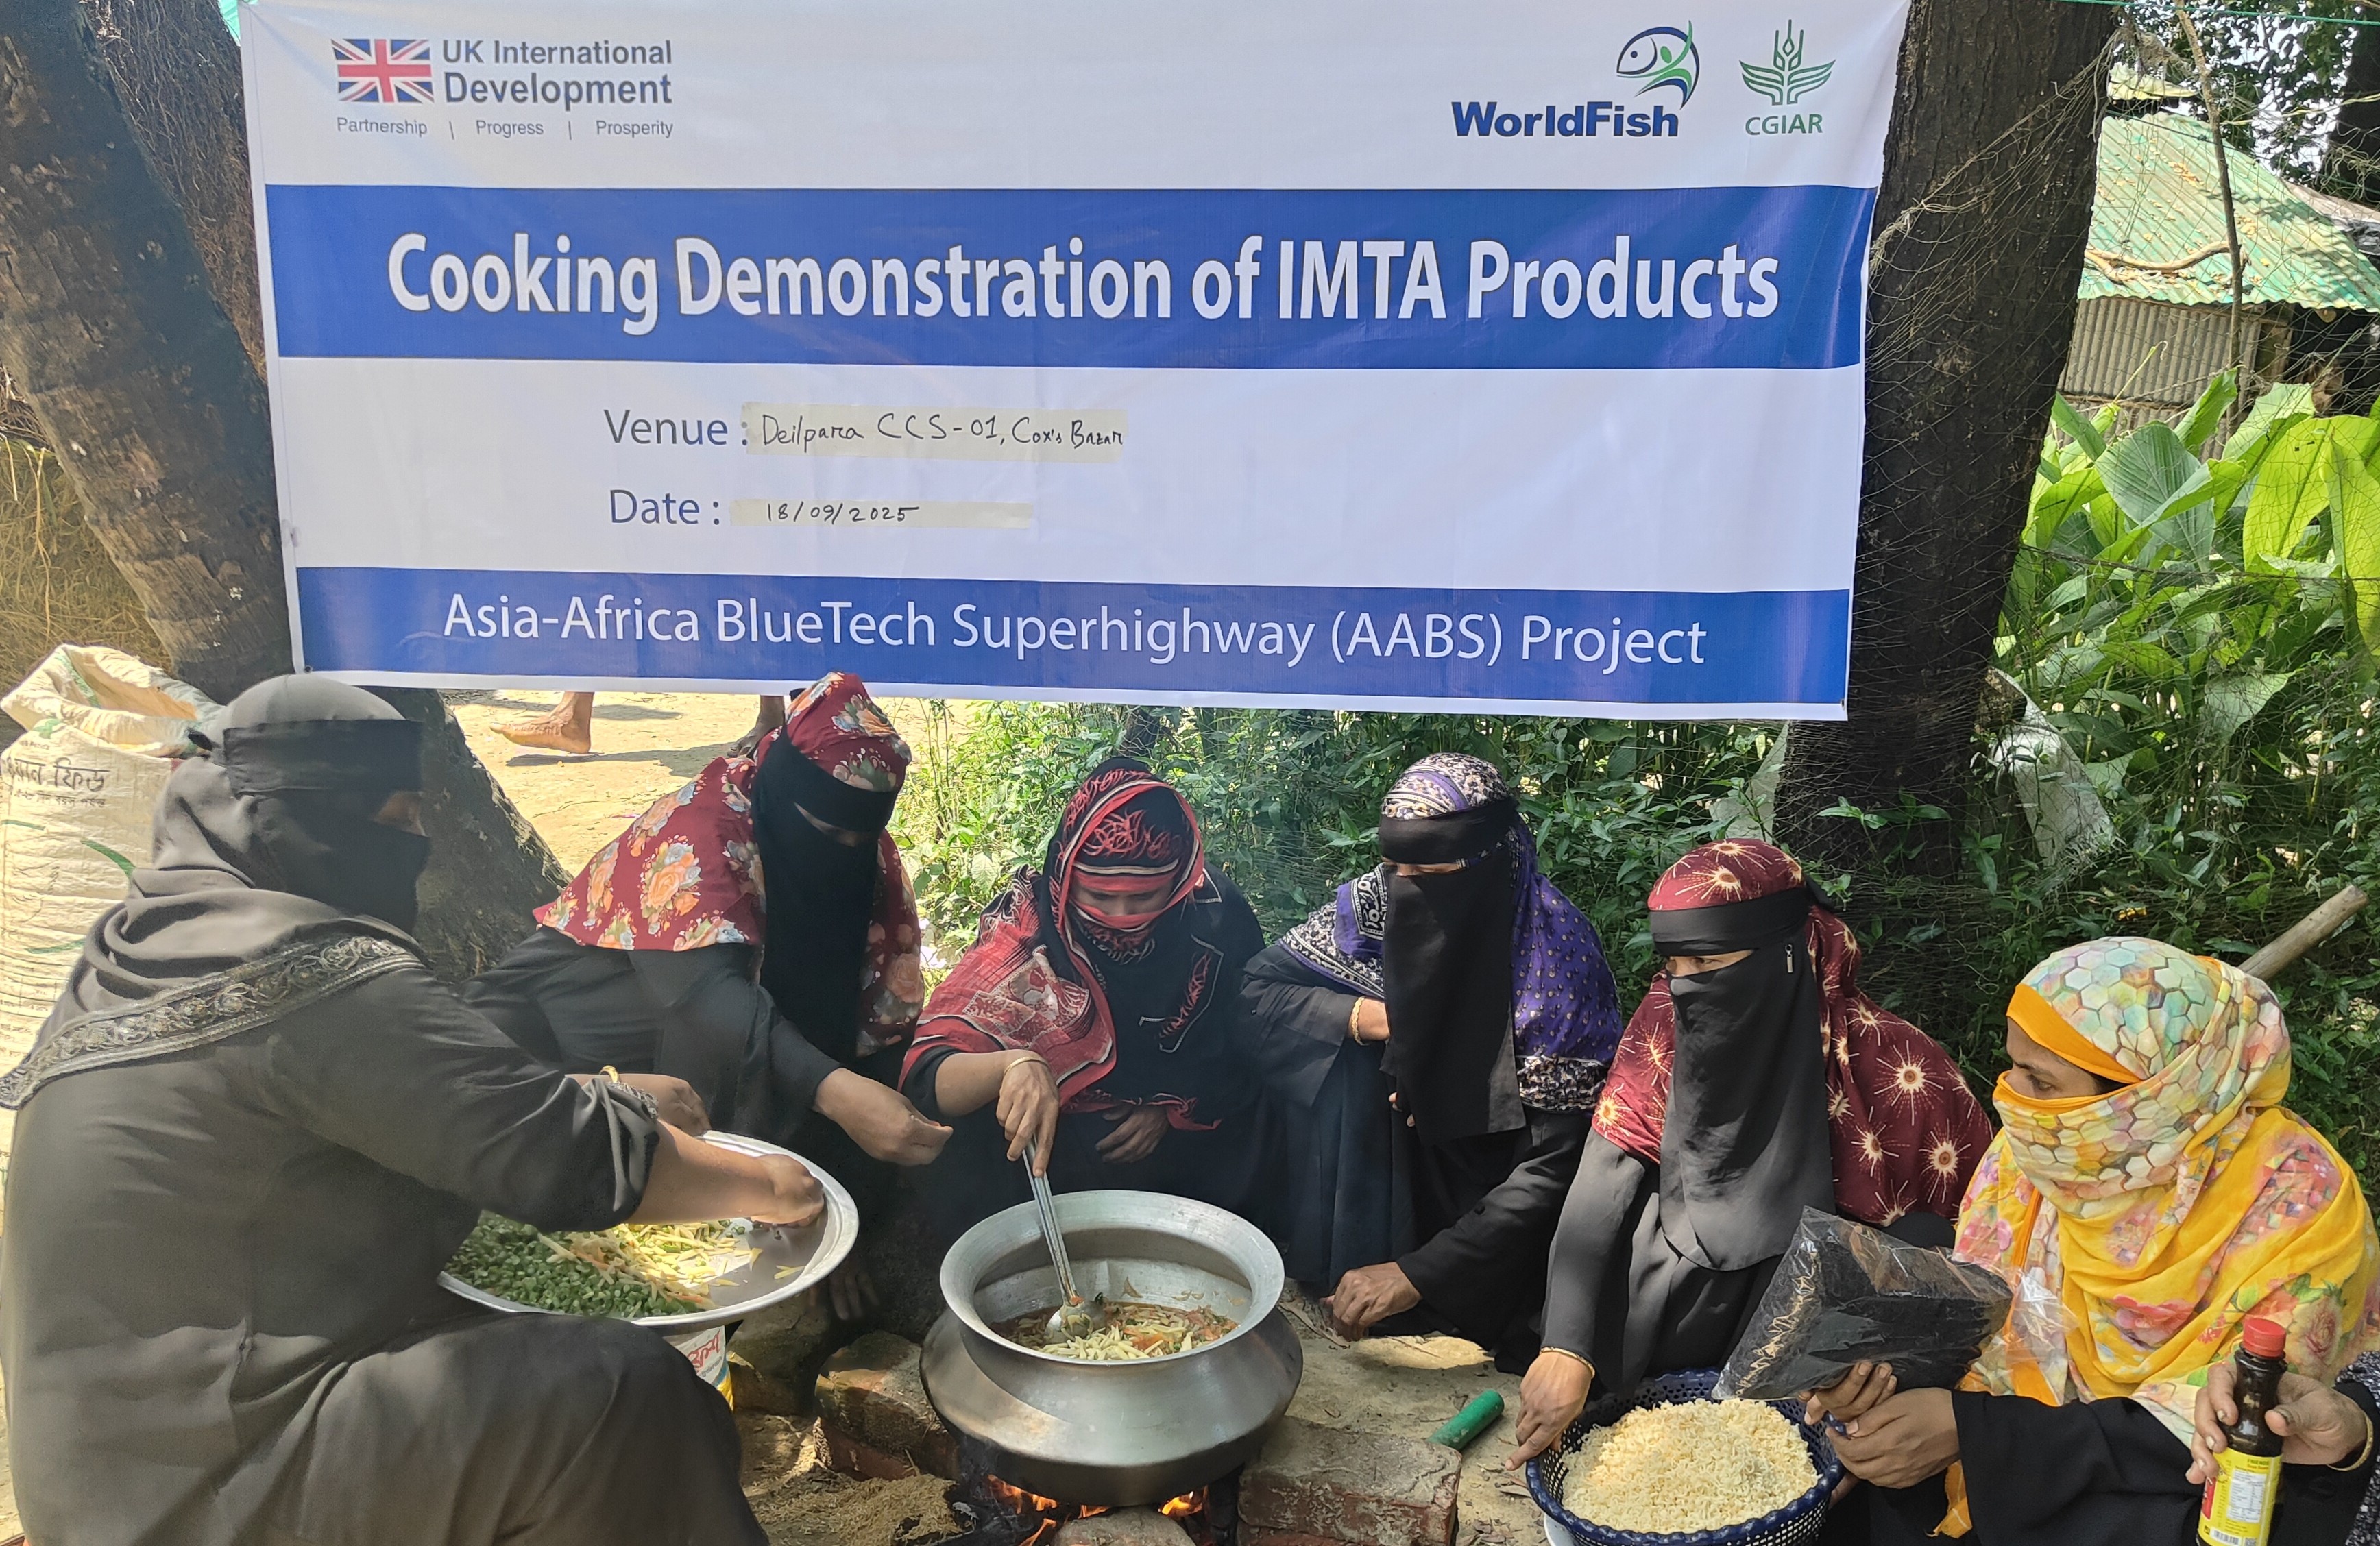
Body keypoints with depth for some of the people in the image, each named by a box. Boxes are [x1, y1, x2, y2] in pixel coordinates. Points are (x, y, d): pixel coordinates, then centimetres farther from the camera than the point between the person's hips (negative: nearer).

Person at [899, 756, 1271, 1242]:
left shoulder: (1217, 918, -14)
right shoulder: (1026, 930, -21)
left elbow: (1246, 1041, 5)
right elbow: (928, 1079, -29)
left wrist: (1174, 1108, -9)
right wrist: (1012, 1064, -49)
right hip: (1049, 1144, -2)